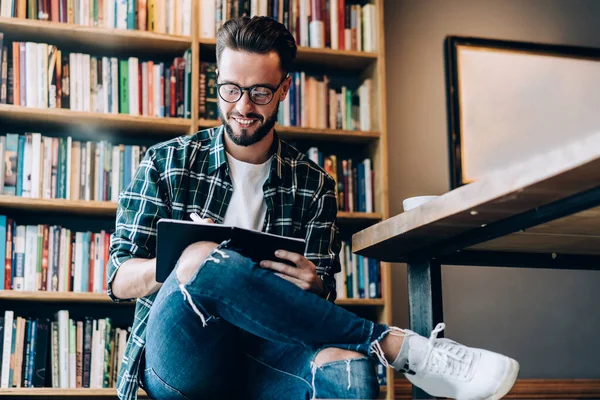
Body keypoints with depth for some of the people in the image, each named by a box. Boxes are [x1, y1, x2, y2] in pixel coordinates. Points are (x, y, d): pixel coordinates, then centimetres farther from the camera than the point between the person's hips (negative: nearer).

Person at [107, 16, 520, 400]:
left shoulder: (313, 186, 10)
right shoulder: (166, 163, 6)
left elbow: (321, 301, 10)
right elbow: (119, 280, 2)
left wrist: (312, 284, -16)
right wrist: (179, 264, -20)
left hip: (261, 359, -1)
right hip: (179, 358, 2)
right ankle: (397, 345, -30)